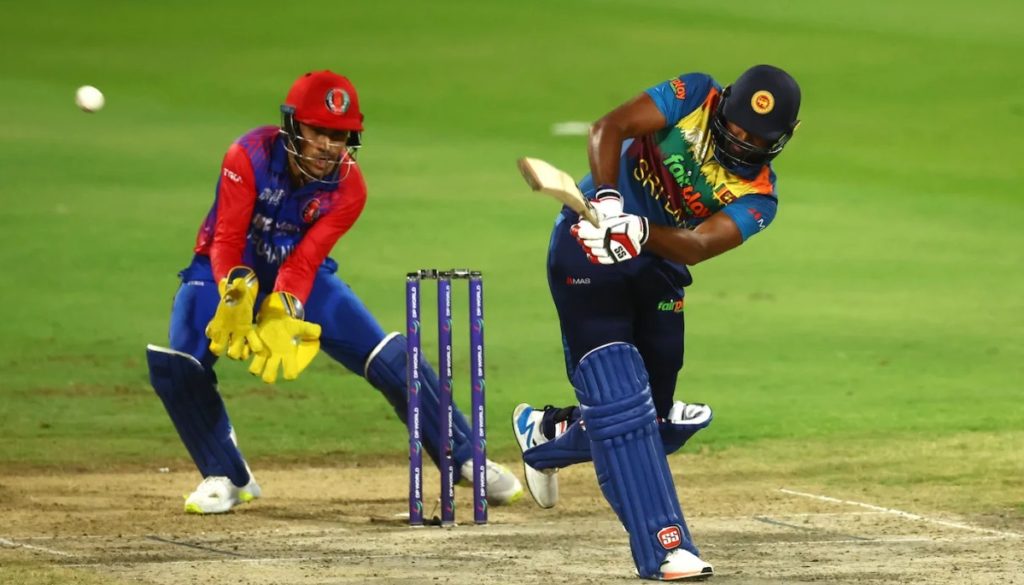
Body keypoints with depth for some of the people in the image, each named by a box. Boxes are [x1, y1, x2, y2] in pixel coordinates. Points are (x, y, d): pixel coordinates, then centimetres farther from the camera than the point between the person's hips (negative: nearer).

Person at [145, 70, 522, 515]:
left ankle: (464, 459, 3)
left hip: (301, 276, 2)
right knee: (178, 366, -25)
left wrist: (281, 316, -40)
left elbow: (303, 262, -22)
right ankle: (227, 477, -3)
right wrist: (238, 291, -47)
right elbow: (227, 242, -27)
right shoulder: (249, 158, -27)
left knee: (389, 360, -11)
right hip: (225, 271, -2)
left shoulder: (348, 186, -18)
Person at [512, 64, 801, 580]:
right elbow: (609, 128, -20)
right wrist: (607, 199, -36)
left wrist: (641, 232, -45)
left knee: (651, 421, 8)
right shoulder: (694, 97, -11)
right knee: (621, 397, -16)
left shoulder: (756, 199, -8)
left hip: (656, 269, 4)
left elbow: (697, 246, -26)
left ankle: (545, 434, 38)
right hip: (588, 247, -4)